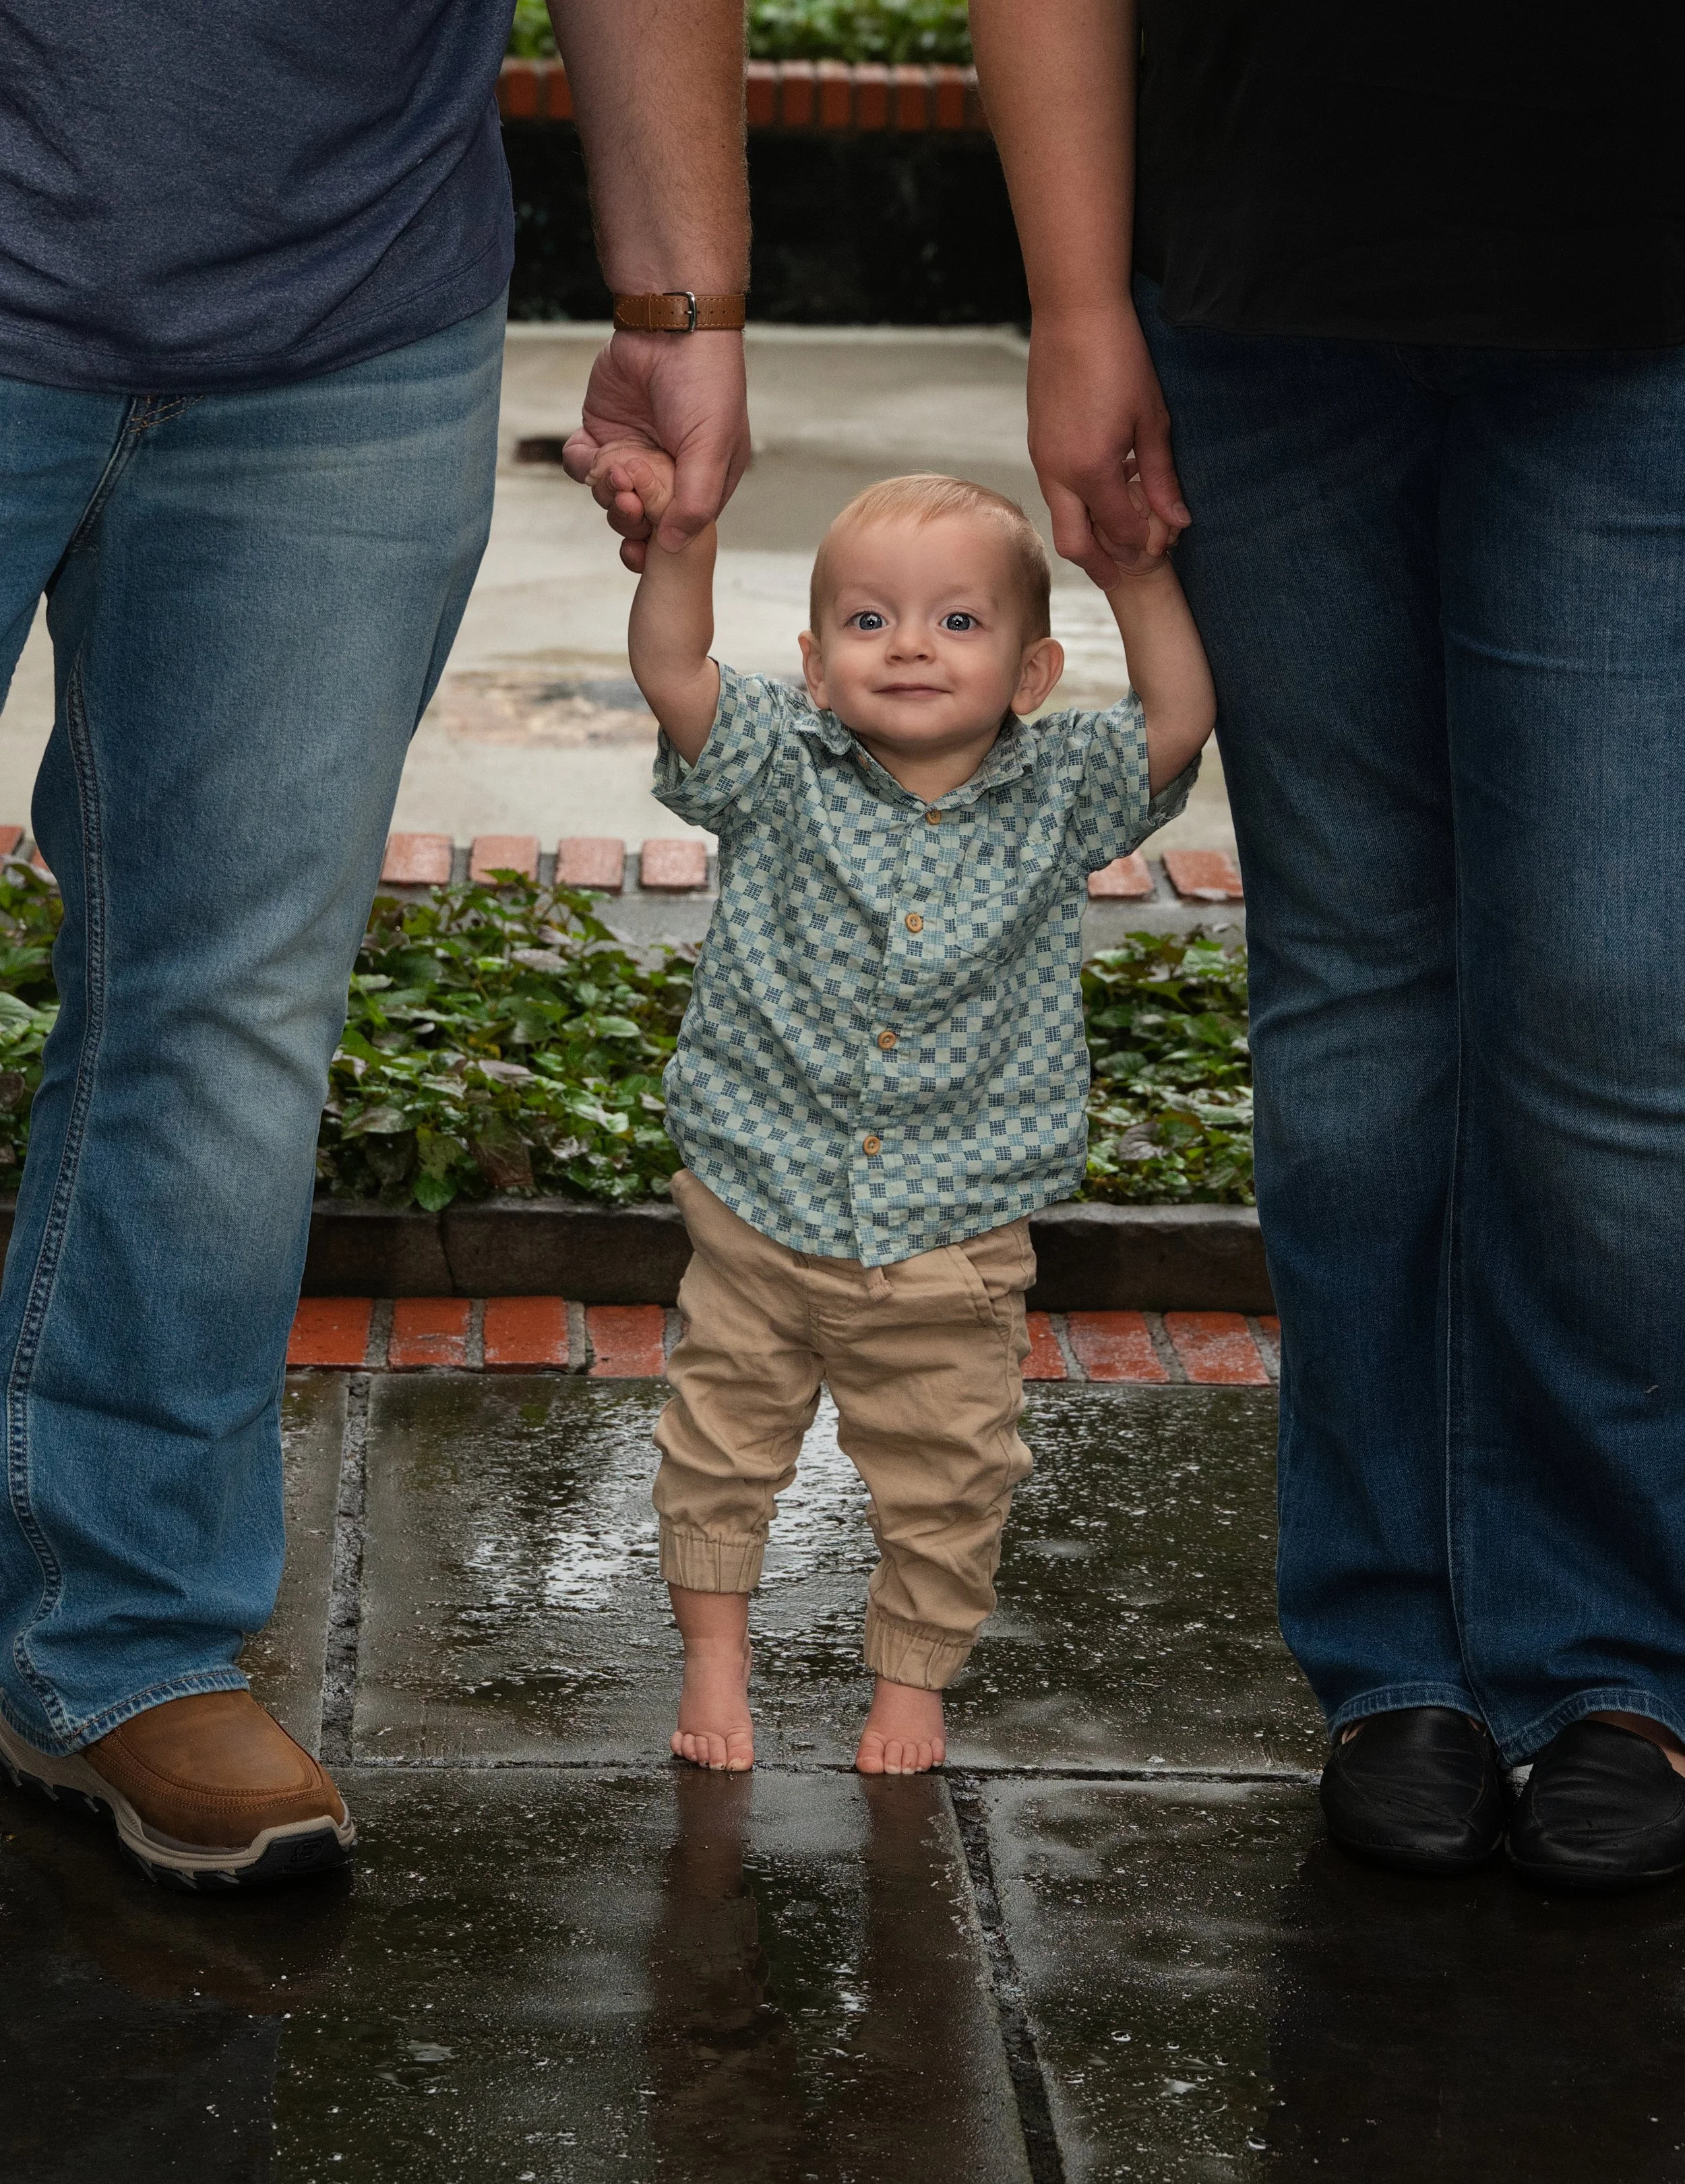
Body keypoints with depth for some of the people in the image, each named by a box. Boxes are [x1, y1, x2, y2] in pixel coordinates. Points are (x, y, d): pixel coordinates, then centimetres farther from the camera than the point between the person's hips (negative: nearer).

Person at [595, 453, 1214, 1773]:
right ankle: (716, 1661, 33)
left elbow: (1180, 723, -13)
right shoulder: (780, 776, -7)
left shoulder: (1057, 798, -4)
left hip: (955, 1252, 0)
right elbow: (675, 676, -18)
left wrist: (1143, 574, -20)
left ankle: (913, 1680, 32)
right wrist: (684, 542, -32)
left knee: (946, 1483, 12)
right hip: (760, 1217, 0)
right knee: (723, 1451, 13)